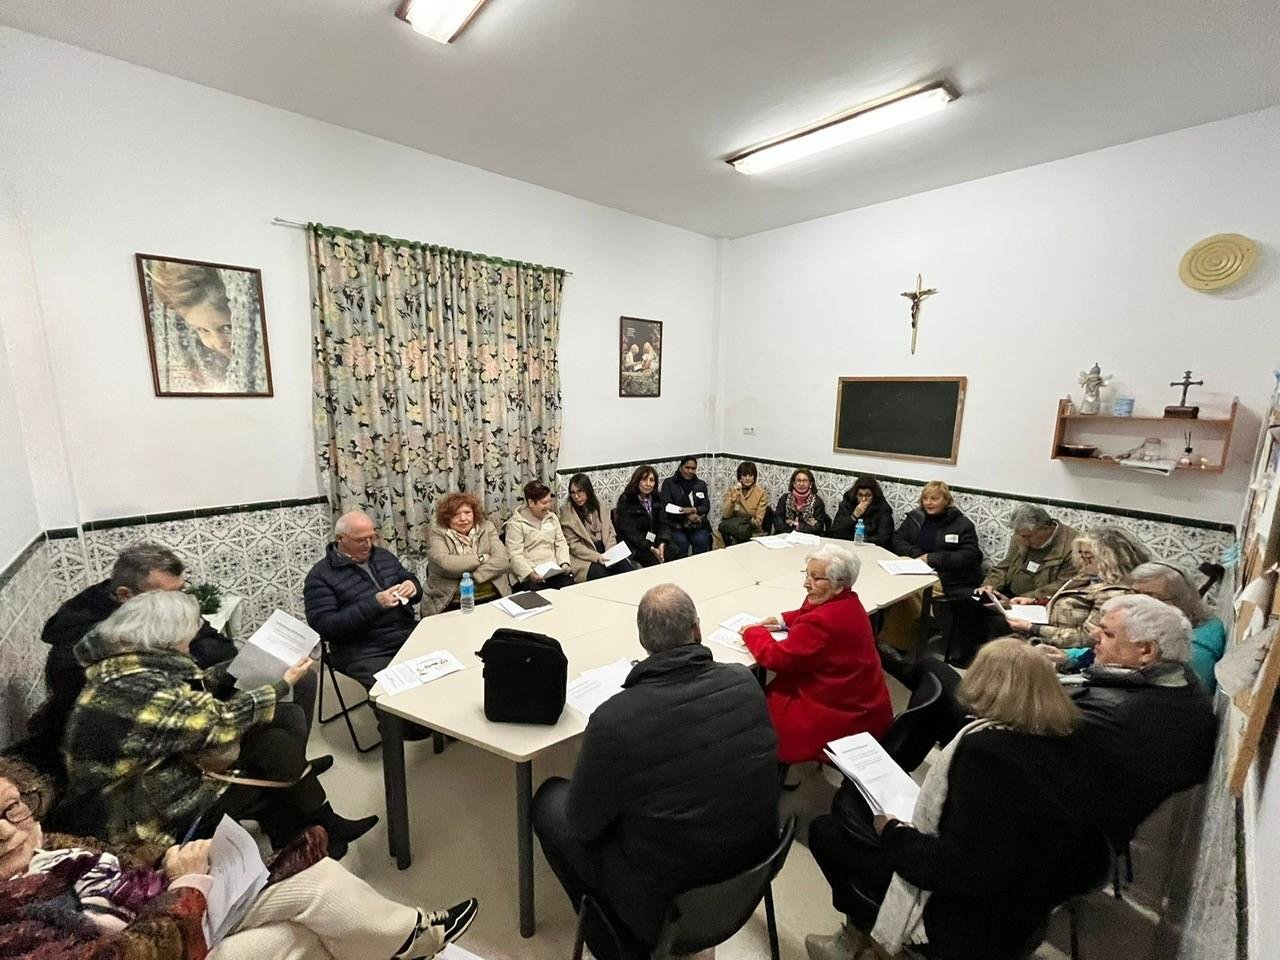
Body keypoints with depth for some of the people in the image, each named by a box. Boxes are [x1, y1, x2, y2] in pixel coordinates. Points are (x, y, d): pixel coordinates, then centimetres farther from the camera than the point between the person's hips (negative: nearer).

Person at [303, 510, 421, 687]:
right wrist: (374, 604, -21)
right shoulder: (320, 576, -3)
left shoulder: (383, 555, 14)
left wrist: (412, 586, -3)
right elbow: (324, 626, -12)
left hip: (410, 633, 6)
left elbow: (409, 579, 22)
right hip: (364, 653, -5)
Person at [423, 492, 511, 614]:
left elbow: (503, 560, -4)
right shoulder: (436, 534, 3)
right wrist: (481, 558, -7)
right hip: (451, 603, -2)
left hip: (493, 598, 2)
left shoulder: (487, 528, 8)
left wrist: (470, 578, -13)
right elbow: (445, 563, -15)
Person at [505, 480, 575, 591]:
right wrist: (530, 574, -24)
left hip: (554, 570, 5)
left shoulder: (552, 517, 15)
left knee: (569, 584, -22)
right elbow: (515, 555, -10)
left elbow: (561, 543, 16)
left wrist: (564, 563, -3)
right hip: (529, 575, -5)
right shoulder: (516, 523, -3)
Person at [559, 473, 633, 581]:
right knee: (601, 574, -32)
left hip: (605, 553, 4)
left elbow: (610, 532, 13)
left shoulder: (599, 507, 13)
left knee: (628, 570, -23)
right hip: (584, 558, -4)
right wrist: (596, 557, -17)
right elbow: (573, 545, -6)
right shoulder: (566, 512, -2)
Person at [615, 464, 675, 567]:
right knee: (654, 561, -29)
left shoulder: (656, 498, 7)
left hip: (655, 541, 5)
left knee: (675, 556, -21)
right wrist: (650, 548, -22)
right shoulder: (625, 500, -9)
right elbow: (630, 531, -15)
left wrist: (662, 544, -17)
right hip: (634, 546, -5)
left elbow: (663, 524, 2)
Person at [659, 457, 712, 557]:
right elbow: (666, 506, -5)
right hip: (676, 524, -2)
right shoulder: (668, 483, 6)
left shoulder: (701, 484, 15)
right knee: (682, 542, -30)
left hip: (698, 524, 2)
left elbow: (706, 507, 5)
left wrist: (693, 510, -17)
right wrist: (687, 515, -16)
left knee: (702, 540, -27)